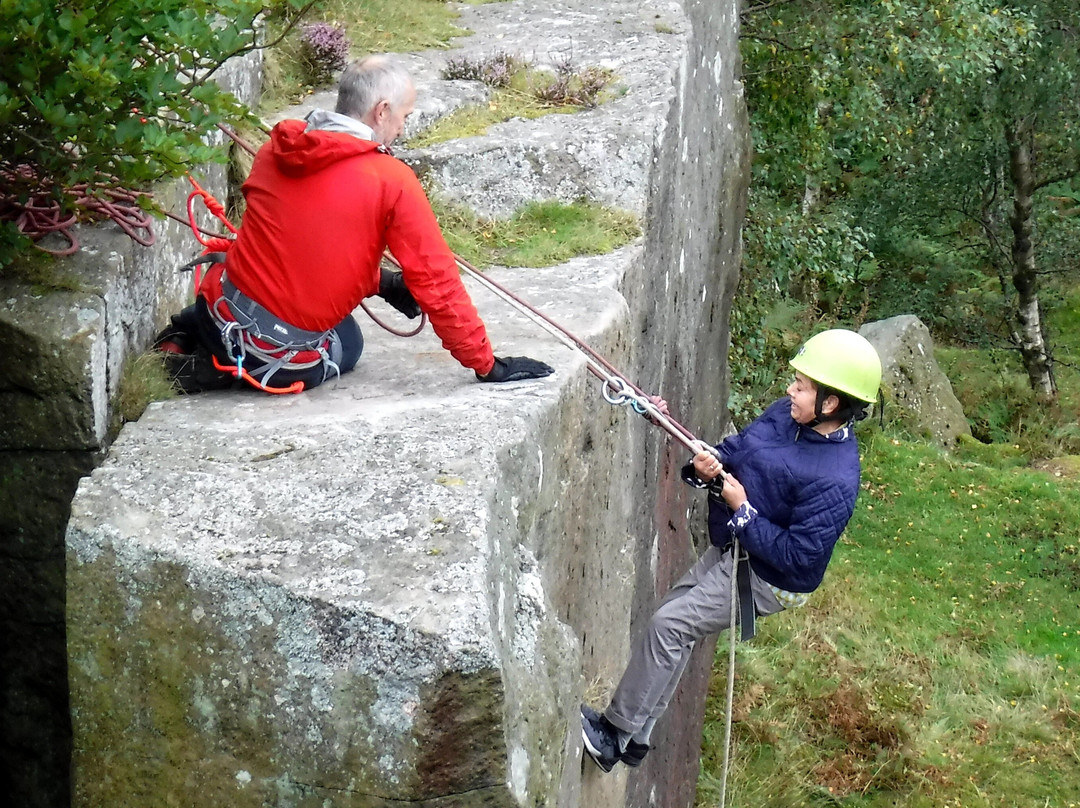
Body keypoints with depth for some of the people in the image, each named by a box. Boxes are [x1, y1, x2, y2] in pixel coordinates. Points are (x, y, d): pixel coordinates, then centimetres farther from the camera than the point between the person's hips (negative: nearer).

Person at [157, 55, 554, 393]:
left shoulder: (276, 149, 2)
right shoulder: (392, 181, -14)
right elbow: (435, 281, -12)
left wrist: (379, 283, 19)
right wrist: (487, 365, -3)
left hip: (220, 312, 6)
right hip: (286, 360, -5)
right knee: (347, 346, 29)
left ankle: (190, 333, 18)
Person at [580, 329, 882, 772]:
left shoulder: (834, 482, -31)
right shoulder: (786, 414, -7)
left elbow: (796, 556, -29)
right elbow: (736, 450, 6)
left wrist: (742, 510, -25)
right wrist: (707, 469, -16)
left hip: (767, 578, -9)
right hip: (733, 550, 9)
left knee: (668, 624, -12)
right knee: (672, 623, 12)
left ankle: (617, 731, 2)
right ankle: (635, 737, 25)